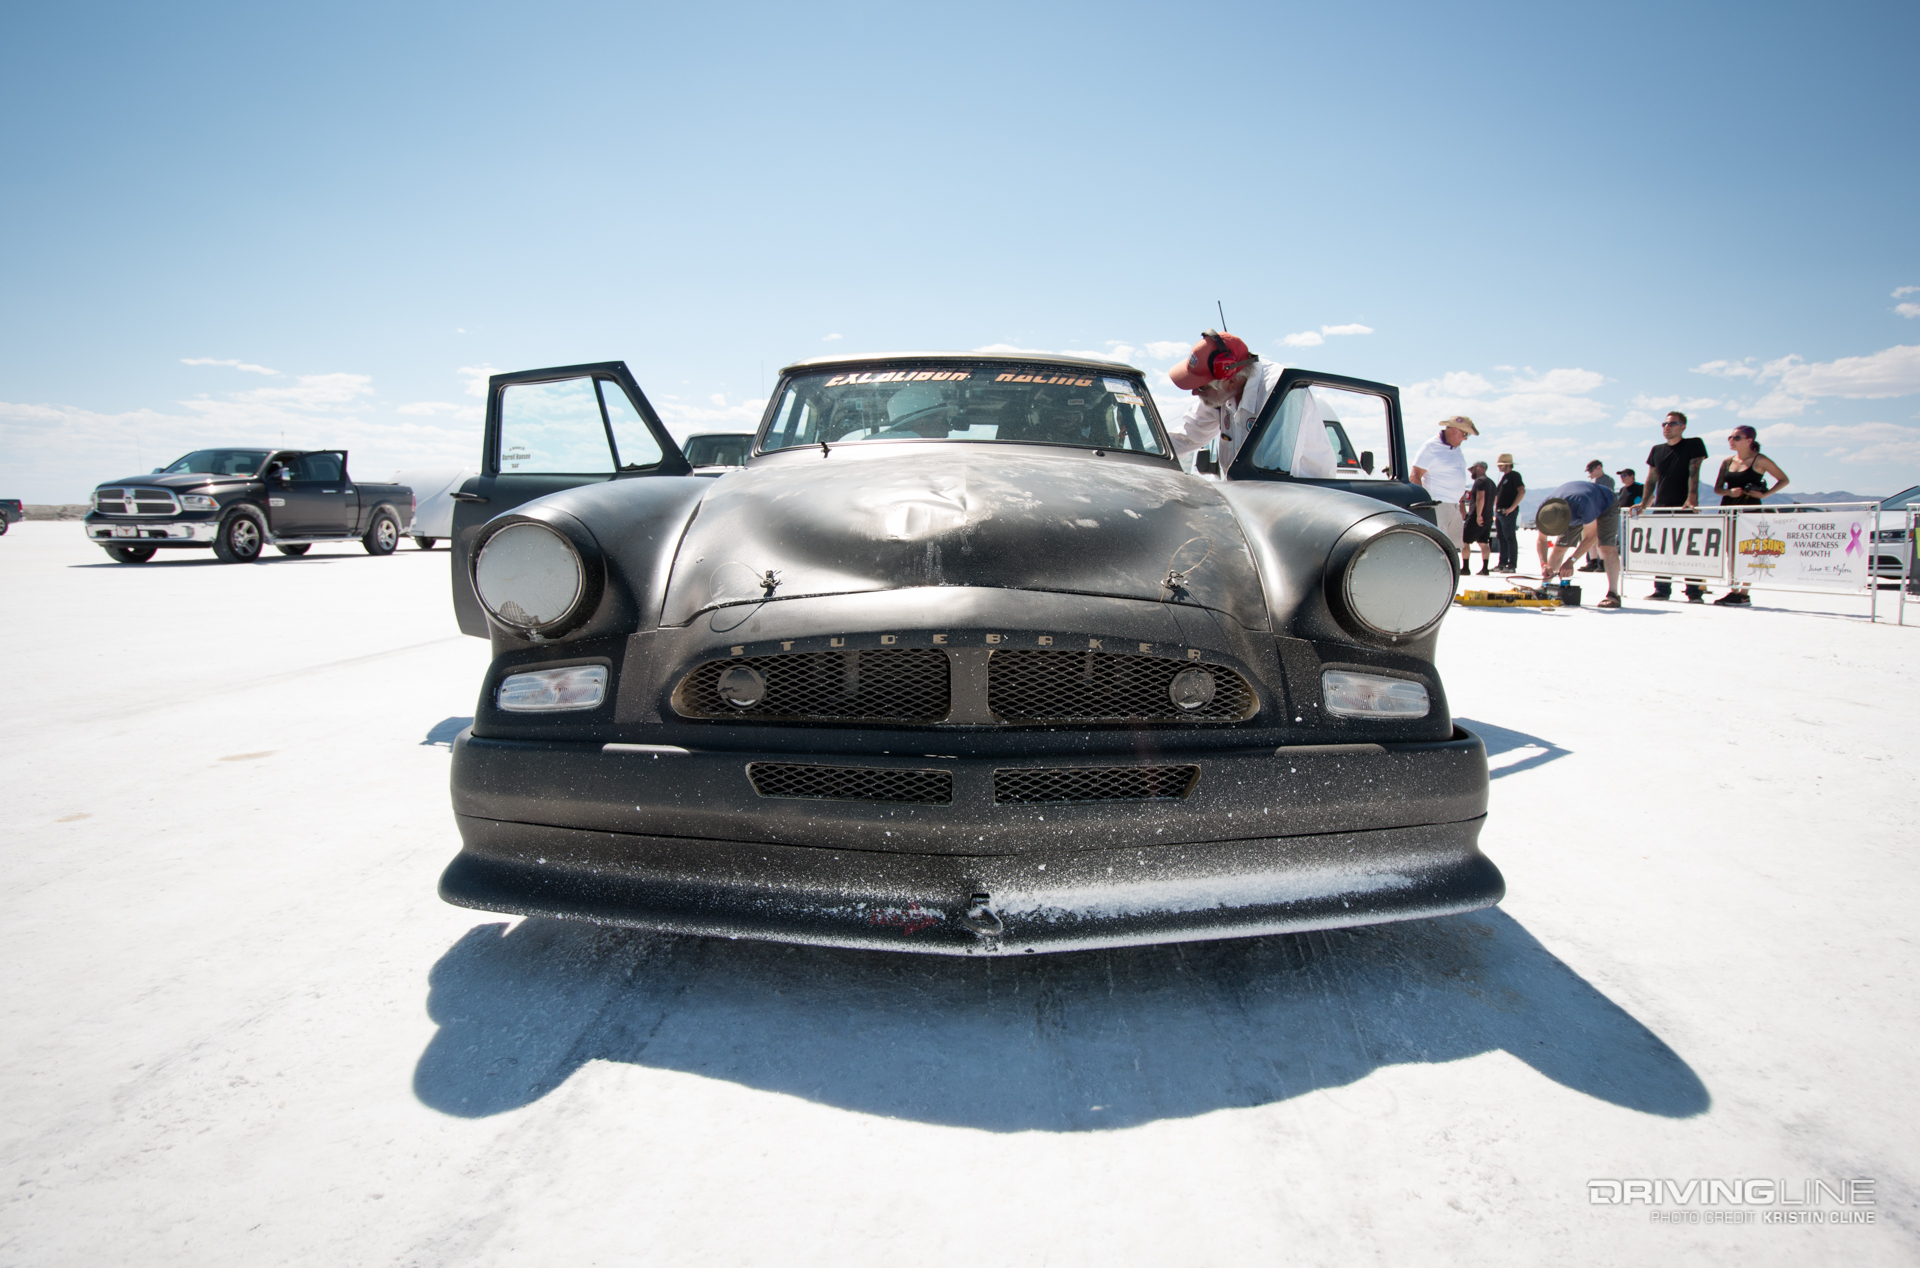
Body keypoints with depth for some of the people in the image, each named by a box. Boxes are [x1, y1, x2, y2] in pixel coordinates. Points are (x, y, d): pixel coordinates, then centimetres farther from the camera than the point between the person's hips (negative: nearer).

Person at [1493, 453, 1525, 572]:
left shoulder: (1514, 475, -8)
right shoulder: (1504, 477, 19)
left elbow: (1522, 491, -17)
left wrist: (1512, 507, -20)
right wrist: (1496, 509, 19)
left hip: (1509, 513, -9)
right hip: (1499, 512, 9)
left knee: (1510, 538, -8)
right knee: (1501, 539, 10)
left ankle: (1512, 565, -7)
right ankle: (1502, 564, 15)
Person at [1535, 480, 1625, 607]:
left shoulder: (1583, 504, -46)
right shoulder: (1545, 512, -31)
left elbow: (1590, 537, -35)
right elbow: (1542, 540, -18)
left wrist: (1571, 561, -39)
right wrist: (1544, 564, -33)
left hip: (1604, 505, -5)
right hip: (1575, 513, 5)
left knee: (1606, 547, -23)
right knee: (1558, 548, -2)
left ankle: (1613, 594, -27)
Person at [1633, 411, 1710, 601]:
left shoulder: (1694, 444, 1)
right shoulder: (1656, 450, 15)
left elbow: (1694, 473, -10)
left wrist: (1691, 498, -21)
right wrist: (1644, 503, 6)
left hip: (1685, 508, -5)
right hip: (1661, 507, 5)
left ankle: (1695, 592, -5)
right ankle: (1662, 590, 8)